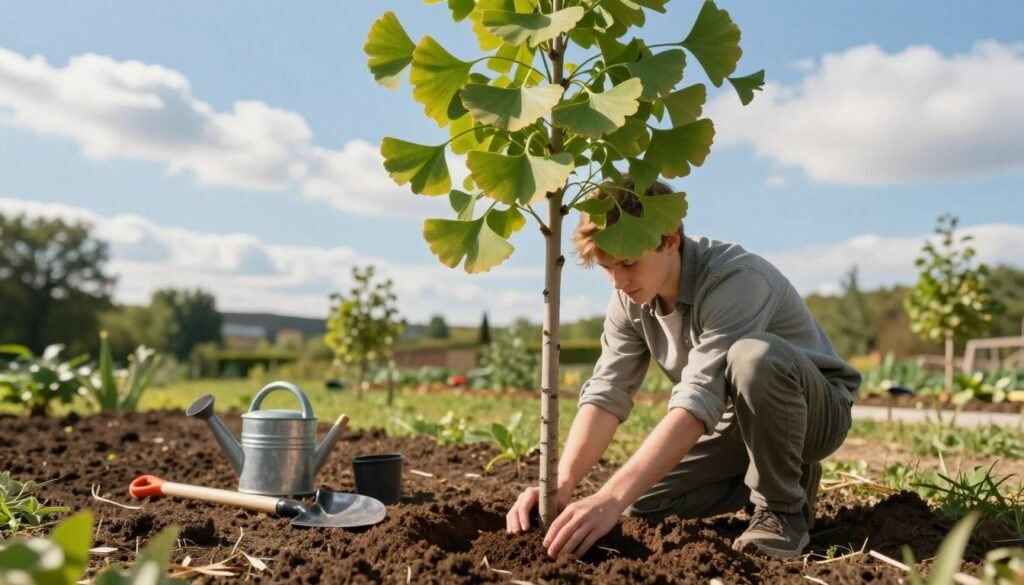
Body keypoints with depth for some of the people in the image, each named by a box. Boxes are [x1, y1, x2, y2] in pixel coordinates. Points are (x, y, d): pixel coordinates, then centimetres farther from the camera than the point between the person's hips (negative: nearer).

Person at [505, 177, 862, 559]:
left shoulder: (736, 279, -34)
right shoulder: (631, 298, -11)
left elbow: (699, 400, -43)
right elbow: (607, 393, -17)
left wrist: (611, 499, -50)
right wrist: (561, 486, -33)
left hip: (815, 409, -6)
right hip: (739, 417, 6)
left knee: (754, 356, -39)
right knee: (640, 500, -11)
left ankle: (782, 506, -16)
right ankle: (763, 476, 11)